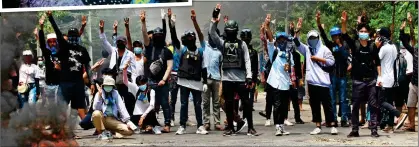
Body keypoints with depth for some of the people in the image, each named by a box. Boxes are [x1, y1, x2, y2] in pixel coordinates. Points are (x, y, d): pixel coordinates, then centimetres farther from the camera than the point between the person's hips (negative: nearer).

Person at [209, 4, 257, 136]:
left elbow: (247, 60, 1)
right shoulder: (222, 43, 11)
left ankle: (250, 128, 4)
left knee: (246, 103, -1)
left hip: (241, 78, -2)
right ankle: (230, 128, 15)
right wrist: (214, 20, -14)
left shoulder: (242, 44, 6)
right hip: (227, 78, 2)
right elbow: (212, 33, -3)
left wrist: (249, 76, -9)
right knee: (229, 104, 7)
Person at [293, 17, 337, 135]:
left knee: (327, 104, -1)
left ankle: (332, 126, 4)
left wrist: (318, 59, -9)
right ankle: (318, 126, 13)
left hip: (323, 82, -4)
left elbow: (331, 61, -5)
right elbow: (297, 42, 2)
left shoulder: (324, 49, 1)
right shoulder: (307, 49, 12)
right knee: (314, 105, 7)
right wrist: (298, 30, -8)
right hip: (311, 82, 4)